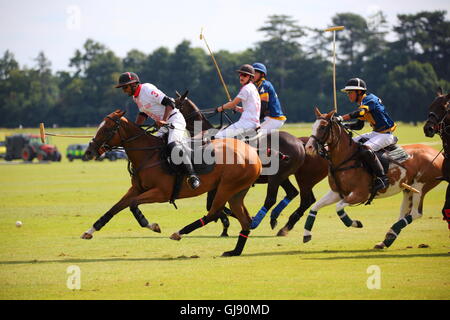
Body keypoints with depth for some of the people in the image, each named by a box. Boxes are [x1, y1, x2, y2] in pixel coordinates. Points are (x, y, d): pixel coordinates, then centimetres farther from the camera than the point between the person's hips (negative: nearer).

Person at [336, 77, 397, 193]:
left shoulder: (370, 99, -15)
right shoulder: (362, 104, 14)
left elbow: (358, 113, -33)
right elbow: (359, 126, 19)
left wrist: (341, 118, -41)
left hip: (385, 134, -10)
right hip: (375, 133, 10)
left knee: (366, 149, -33)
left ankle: (382, 178, -24)